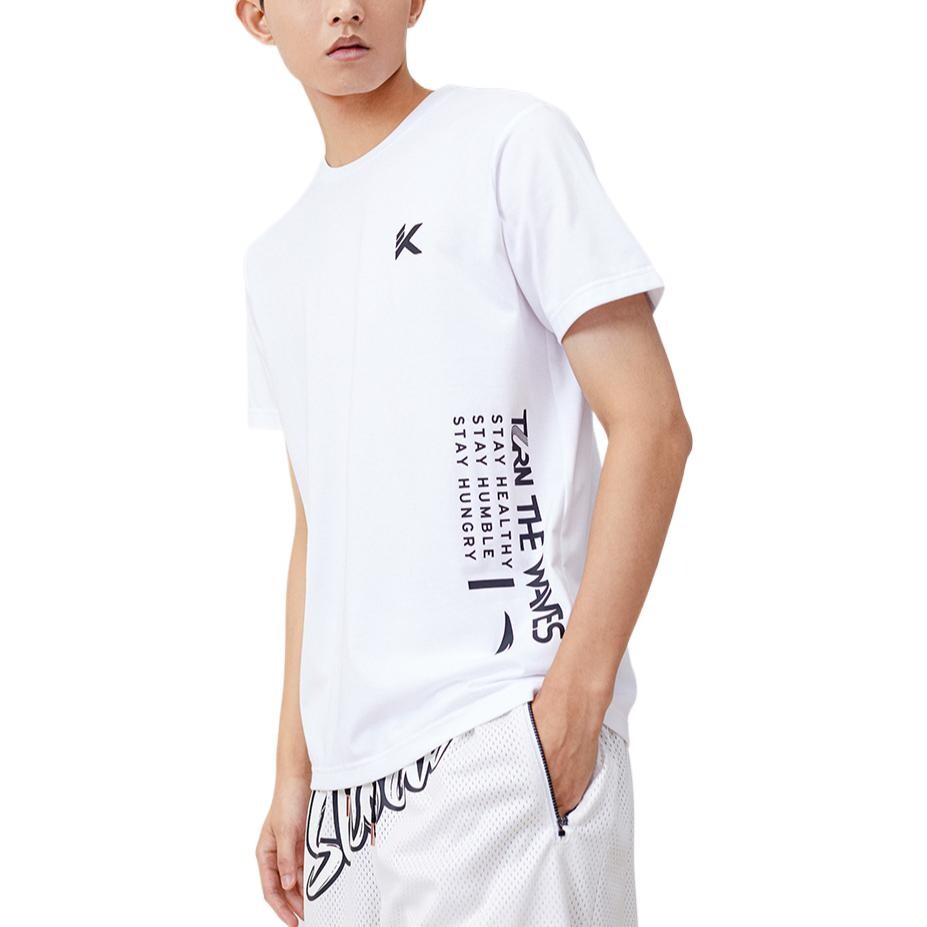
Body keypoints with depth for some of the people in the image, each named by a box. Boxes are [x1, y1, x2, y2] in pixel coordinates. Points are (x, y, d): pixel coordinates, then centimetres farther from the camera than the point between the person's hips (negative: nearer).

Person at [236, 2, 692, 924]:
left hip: (501, 736, -5)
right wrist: (294, 769, 13)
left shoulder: (512, 141, -1)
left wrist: (573, 699, -14)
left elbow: (651, 427, -7)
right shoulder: (274, 258, 16)